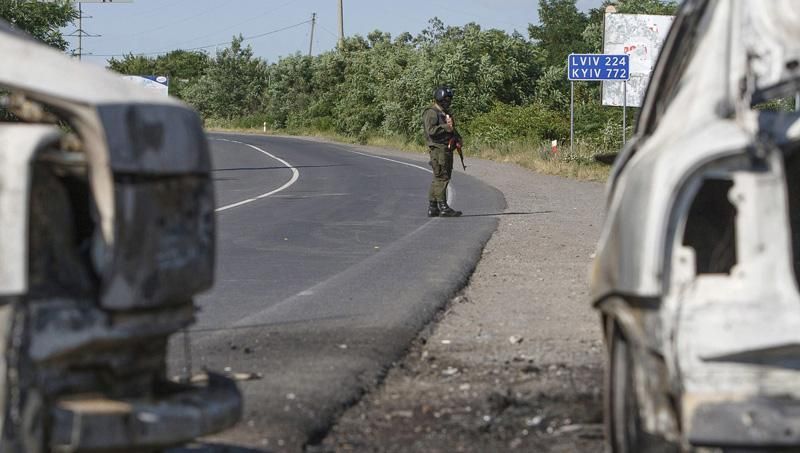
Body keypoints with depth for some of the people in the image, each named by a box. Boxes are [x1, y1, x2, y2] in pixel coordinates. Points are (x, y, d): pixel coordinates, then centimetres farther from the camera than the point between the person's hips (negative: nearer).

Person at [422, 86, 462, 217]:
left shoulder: (446, 113, 22)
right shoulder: (431, 113, -8)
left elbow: (451, 130, 30)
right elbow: (430, 130, -20)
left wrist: (457, 138, 11)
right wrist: (445, 127, -21)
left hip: (447, 149, 10)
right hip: (438, 149, -10)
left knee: (437, 180, 10)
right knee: (441, 178, -11)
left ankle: (432, 208, 13)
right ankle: (443, 207, -12)